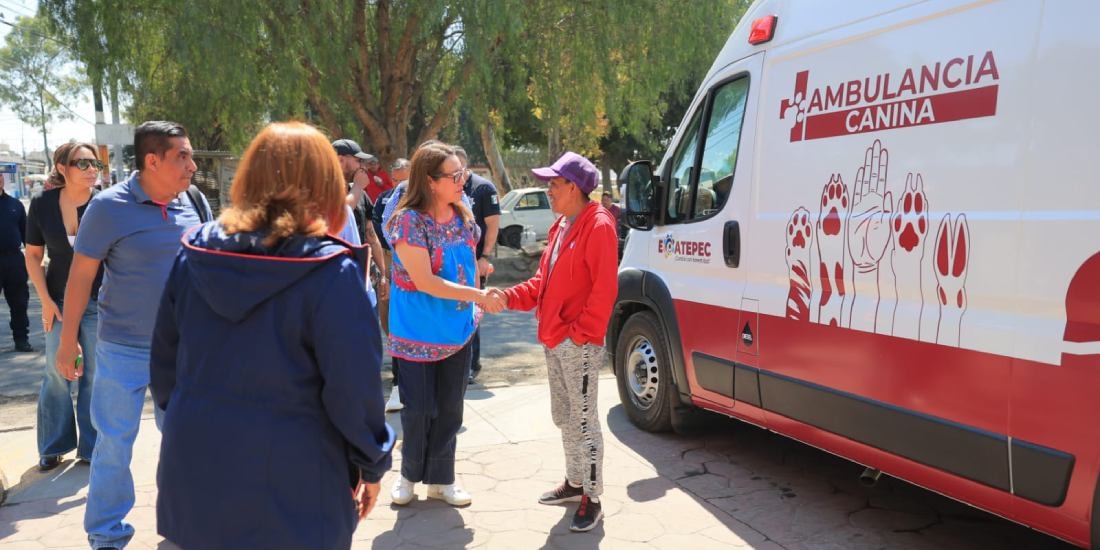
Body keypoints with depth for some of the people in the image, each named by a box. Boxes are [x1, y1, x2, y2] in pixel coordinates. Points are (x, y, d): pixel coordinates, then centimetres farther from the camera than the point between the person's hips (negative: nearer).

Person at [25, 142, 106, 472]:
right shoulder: (42, 204, -5)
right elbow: (33, 255, 4)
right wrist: (45, 300, -2)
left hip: (98, 303, -2)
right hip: (59, 302, 2)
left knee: (94, 376, 5)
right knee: (57, 375, 9)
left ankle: (91, 447, 19)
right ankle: (54, 446, 26)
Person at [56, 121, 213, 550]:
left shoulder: (196, 204, -2)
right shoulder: (109, 207, -13)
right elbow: (81, 275, -7)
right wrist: (68, 341, -3)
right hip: (124, 349, -3)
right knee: (114, 442, 9)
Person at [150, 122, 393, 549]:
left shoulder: (194, 253, -1)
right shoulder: (330, 272, -17)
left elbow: (164, 360, 8)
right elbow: (354, 386, -16)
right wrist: (373, 462, -1)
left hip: (196, 471, 5)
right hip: (291, 489, -4)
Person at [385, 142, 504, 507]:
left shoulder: (463, 216, 0)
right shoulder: (409, 220, -19)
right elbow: (424, 281, -24)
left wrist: (477, 306, 4)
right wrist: (476, 295, -26)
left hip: (458, 331, 5)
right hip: (417, 335, -5)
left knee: (449, 409, 12)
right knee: (419, 409, 6)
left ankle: (440, 478, 28)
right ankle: (410, 473, 30)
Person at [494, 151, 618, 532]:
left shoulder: (598, 227, -15)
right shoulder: (560, 226, 15)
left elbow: (604, 289, -20)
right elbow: (543, 281, 17)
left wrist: (580, 333, -19)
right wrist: (509, 297, 3)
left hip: (579, 345, -9)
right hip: (554, 341, 10)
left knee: (583, 420, -1)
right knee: (564, 417, 19)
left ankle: (592, 499, 10)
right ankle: (574, 482, 34)